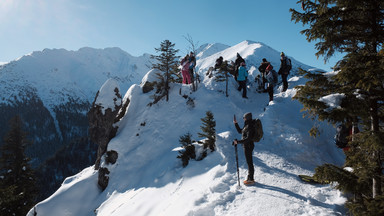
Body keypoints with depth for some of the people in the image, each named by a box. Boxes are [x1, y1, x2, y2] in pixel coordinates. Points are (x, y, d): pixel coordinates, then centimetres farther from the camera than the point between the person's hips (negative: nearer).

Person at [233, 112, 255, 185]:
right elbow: (240, 131, 25)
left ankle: (251, 179, 9)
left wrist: (238, 142, -27)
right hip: (247, 146, 10)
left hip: (248, 146, -10)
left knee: (249, 162, -1)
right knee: (249, 162, 17)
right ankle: (249, 178, 28)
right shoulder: (247, 126, 10)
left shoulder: (249, 126, -20)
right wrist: (235, 123, 20)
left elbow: (248, 138, -27)